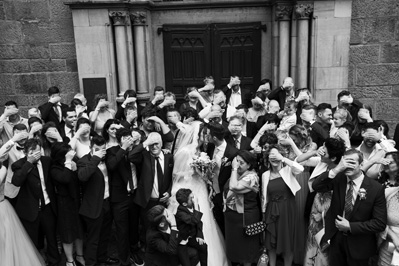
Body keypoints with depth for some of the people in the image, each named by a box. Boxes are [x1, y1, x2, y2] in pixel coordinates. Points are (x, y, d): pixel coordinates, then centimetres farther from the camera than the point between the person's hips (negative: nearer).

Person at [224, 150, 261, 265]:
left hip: (245, 217, -7)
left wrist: (234, 169, -27)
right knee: (234, 244, 19)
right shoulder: (236, 173, 5)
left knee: (245, 245, 9)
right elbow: (228, 191, 13)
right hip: (232, 214, 8)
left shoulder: (251, 177, -19)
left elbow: (234, 187, -33)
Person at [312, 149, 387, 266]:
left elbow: (380, 223, -15)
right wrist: (336, 169, -29)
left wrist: (350, 226, -19)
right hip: (335, 238, 3)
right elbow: (316, 186, -20)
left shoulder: (376, 188, -16)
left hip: (358, 244, -2)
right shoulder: (338, 179, -7)